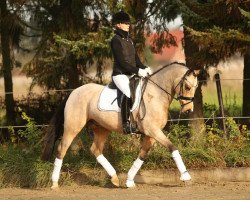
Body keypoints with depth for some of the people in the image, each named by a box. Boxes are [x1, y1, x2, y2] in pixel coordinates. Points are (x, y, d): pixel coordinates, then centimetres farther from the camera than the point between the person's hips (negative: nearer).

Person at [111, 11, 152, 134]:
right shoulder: (116, 40, -9)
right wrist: (137, 71, -21)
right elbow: (121, 62, -16)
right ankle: (126, 124, -34)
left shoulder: (129, 40, 18)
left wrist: (144, 68, -1)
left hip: (131, 74, 9)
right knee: (128, 92, -33)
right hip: (120, 74, -9)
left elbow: (136, 59, 17)